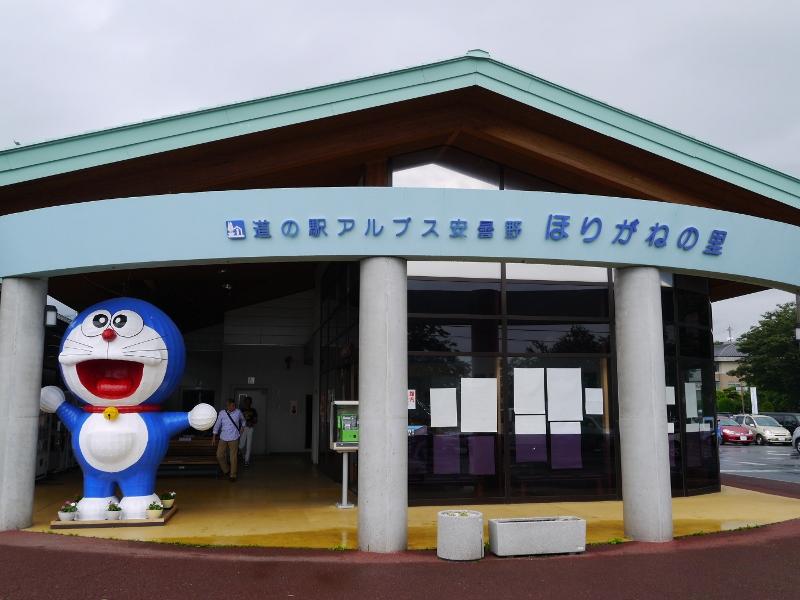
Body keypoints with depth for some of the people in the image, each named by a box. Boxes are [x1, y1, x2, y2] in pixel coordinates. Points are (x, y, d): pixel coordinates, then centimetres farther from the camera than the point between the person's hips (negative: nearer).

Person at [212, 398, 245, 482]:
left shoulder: (238, 412, -6)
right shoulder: (222, 413, -7)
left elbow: (242, 420, 16)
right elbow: (217, 425, 0)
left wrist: (242, 429, 18)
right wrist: (214, 437, 2)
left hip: (234, 438, -2)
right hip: (223, 438, 2)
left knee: (233, 457, 0)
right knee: (219, 455, 4)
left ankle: (233, 475, 13)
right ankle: (226, 470, 28)